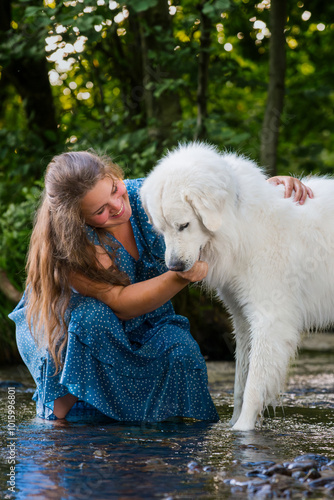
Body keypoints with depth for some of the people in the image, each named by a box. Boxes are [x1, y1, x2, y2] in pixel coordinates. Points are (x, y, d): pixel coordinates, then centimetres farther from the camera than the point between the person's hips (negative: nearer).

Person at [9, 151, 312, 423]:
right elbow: (119, 304, -34)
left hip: (143, 325, 4)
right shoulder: (71, 243, -30)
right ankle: (61, 398, -13)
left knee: (181, 353, -27)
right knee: (91, 317, -38)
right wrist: (181, 277, -46)